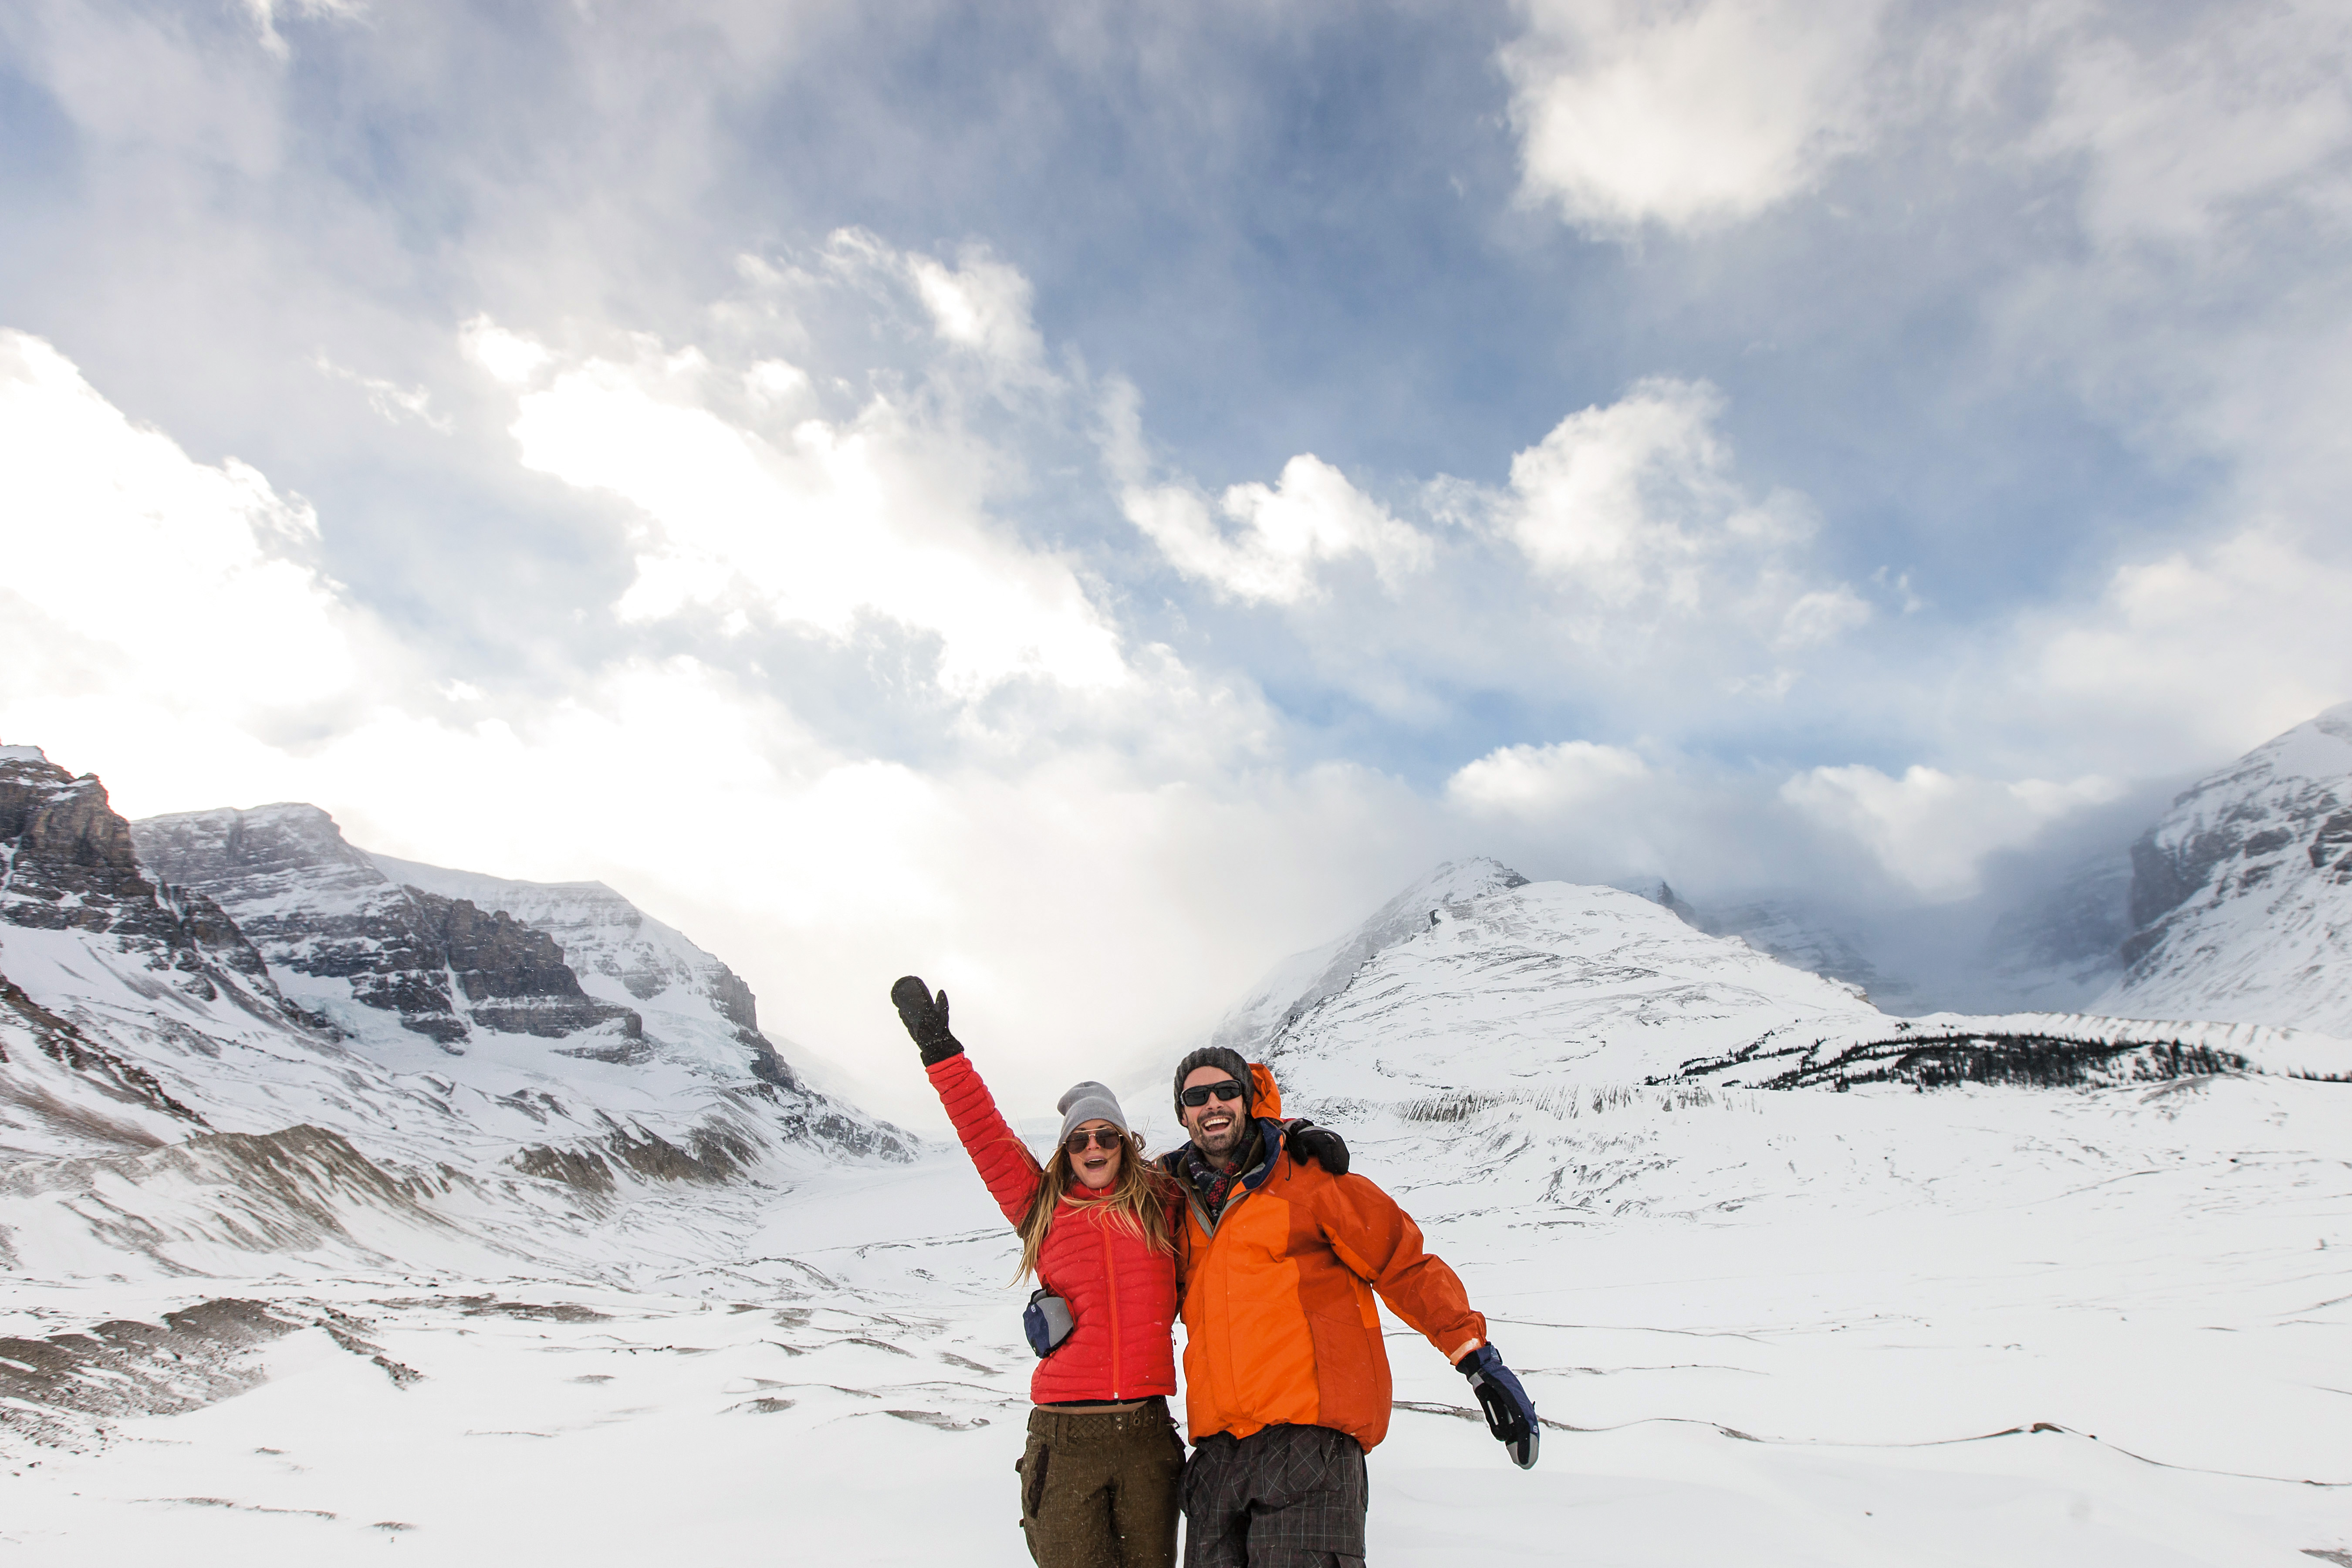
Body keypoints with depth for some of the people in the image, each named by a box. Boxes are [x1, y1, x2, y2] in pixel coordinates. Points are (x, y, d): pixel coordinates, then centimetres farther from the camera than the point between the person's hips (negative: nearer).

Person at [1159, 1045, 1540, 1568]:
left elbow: (1403, 1264, -1)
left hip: (1308, 1443, -5)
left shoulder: (1309, 1177, 0)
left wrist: (1476, 1357, -10)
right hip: (1216, 1451, 5)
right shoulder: (1182, 1203, 13)